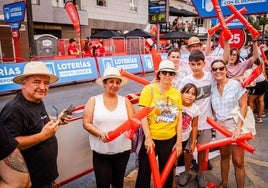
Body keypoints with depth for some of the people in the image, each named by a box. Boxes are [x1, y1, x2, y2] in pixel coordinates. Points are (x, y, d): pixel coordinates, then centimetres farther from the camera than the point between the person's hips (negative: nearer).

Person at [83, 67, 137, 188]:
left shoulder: (125, 101, 3)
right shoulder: (94, 101, -2)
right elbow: (86, 123, -6)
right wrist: (100, 133, -23)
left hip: (122, 151, 2)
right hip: (100, 152, -2)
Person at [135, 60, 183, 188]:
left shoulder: (176, 93, 3)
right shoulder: (149, 89, -9)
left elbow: (179, 118, 5)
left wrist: (179, 141, 3)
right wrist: (148, 137, -16)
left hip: (170, 140, 4)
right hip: (150, 138, -3)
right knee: (144, 172, 10)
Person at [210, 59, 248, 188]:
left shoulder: (236, 84, -11)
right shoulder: (213, 88, 4)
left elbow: (244, 106, -11)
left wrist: (239, 127, -17)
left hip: (236, 124, -5)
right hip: (220, 125, 5)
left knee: (238, 162, -1)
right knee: (224, 156, 18)